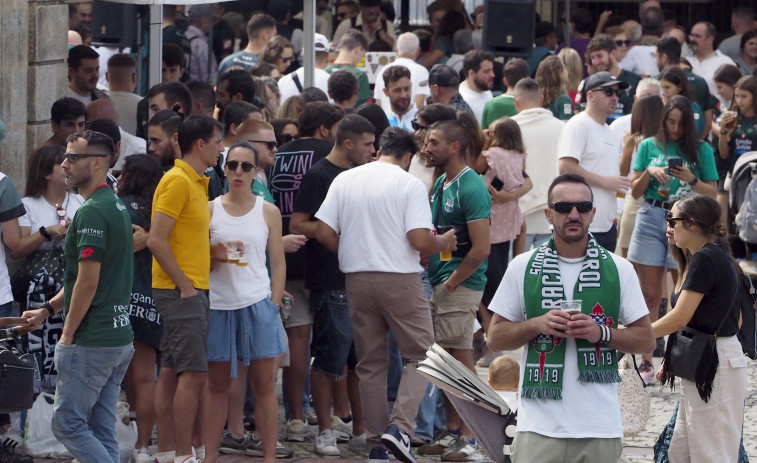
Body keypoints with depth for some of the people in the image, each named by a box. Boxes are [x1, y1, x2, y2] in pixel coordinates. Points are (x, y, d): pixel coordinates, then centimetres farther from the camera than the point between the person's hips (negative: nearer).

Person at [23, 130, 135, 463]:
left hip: (91, 341, -10)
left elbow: (87, 282, -20)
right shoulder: (117, 206, 15)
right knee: (101, 431, 10)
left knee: (67, 424, -4)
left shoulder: (92, 212, -16)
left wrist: (67, 335, -11)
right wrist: (48, 309, 18)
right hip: (120, 336, 10)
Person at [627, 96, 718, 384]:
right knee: (649, 295, 2)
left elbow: (712, 193, 6)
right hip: (652, 219, 1)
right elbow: (636, 191, 9)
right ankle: (646, 362, 4)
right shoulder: (649, 147, 9)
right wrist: (649, 172, -9)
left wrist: (692, 179, -11)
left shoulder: (701, 150, 6)